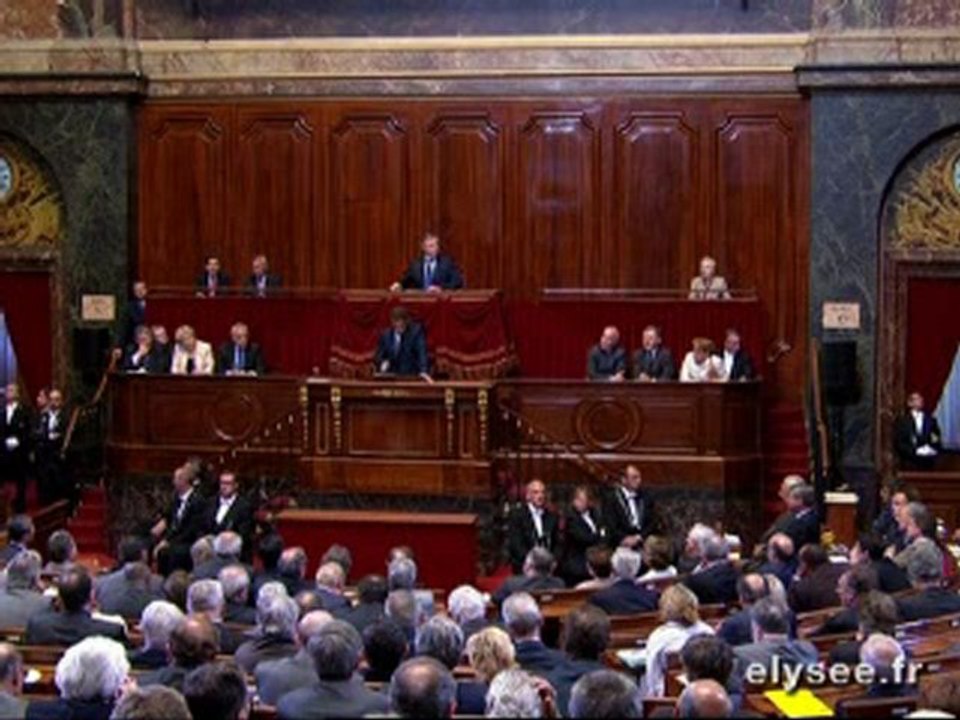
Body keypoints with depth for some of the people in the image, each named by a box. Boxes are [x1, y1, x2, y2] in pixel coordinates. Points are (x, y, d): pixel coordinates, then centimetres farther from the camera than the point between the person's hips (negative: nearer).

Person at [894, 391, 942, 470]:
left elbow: (938, 440, 14)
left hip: (929, 460, 3)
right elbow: (898, 443, -1)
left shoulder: (931, 420, 17)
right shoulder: (901, 421, 7)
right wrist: (915, 451, -12)